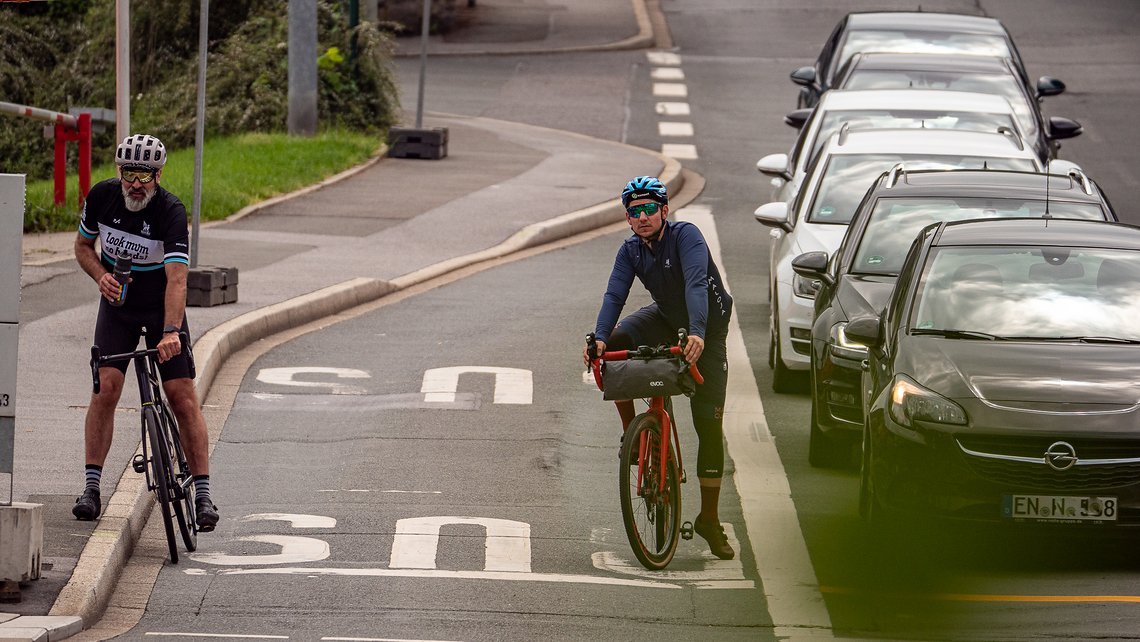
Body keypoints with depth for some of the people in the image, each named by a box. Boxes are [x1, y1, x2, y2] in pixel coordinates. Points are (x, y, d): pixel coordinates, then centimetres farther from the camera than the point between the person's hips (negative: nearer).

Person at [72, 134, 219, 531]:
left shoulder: (171, 211, -25)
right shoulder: (102, 197, -12)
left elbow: (177, 277, -35)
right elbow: (83, 245, 5)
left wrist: (170, 332, -48)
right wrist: (101, 276, -16)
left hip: (161, 308, -2)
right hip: (117, 305, 2)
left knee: (182, 397, -8)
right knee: (105, 389, -13)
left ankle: (203, 495, -4)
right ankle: (91, 487, -8)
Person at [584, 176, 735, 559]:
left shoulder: (686, 236, -26)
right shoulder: (631, 251, -10)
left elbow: (696, 284, -40)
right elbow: (615, 295, -21)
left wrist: (697, 333, -56)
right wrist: (600, 337, -39)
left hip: (707, 331, -4)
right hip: (666, 319, 4)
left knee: (709, 423, -7)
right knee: (614, 344, -26)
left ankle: (709, 519, 3)